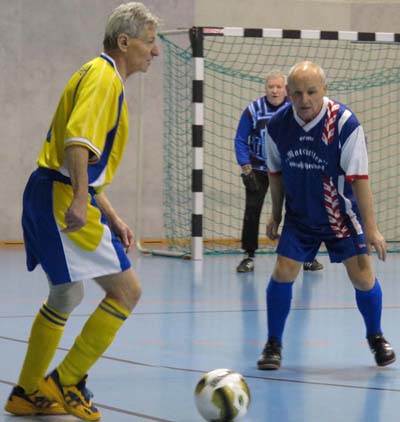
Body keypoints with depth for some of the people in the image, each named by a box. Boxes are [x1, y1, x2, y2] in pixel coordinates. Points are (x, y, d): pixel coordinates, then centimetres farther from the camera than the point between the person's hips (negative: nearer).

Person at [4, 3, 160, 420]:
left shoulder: (107, 78, 21)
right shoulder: (102, 76, -10)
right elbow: (77, 139, -25)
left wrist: (112, 217, 25)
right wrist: (80, 201, -34)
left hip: (57, 195, 10)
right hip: (61, 198, -10)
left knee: (65, 298, 20)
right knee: (126, 289, -7)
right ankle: (65, 382, -2)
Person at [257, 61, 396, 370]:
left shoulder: (344, 122, -22)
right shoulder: (278, 125, -11)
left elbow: (359, 178, -19)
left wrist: (370, 228, -19)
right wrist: (275, 214, 13)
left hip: (342, 215, -2)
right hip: (299, 215, 2)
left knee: (363, 276, -5)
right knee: (283, 272, -8)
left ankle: (376, 337, 20)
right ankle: (273, 345, 9)